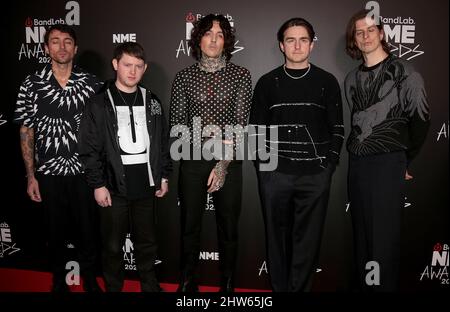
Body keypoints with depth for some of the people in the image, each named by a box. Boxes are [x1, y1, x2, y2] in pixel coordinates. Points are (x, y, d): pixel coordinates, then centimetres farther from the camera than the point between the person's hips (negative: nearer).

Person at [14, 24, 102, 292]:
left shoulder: (92, 83, -1)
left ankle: (90, 280, 33)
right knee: (56, 231, 14)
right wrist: (31, 176, -1)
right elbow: (26, 133, 2)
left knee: (87, 229, 10)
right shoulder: (32, 84, -1)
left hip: (85, 171, 0)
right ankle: (59, 281, 37)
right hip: (49, 173, 0)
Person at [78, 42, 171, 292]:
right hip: (114, 187, -3)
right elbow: (89, 149, -5)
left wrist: (164, 176, 8)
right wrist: (98, 184, -9)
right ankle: (113, 287, 28)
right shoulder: (100, 104, -3)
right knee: (113, 245, 9)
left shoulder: (151, 101, 7)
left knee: (147, 242, 15)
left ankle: (150, 284, 33)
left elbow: (163, 142, 11)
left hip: (146, 186, 3)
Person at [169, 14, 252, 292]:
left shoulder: (241, 75, 1)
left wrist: (224, 164, -14)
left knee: (228, 227, 9)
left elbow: (241, 123, -5)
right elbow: (176, 123, 3)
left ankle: (228, 284, 27)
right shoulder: (184, 77, 6)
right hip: (193, 161, 1)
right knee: (190, 226, 10)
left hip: (229, 162, -1)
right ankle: (188, 282, 29)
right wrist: (208, 139, -13)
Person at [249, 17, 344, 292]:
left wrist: (329, 165, -1)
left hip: (316, 175, 0)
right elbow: (256, 128, 8)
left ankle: (299, 288, 19)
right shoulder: (267, 83, 7)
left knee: (308, 239, 4)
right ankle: (279, 288, 25)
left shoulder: (327, 82, 6)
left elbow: (337, 129, 7)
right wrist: (262, 165, 1)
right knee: (277, 237, 10)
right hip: (274, 174, 1)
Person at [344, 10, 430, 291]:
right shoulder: (352, 79, 13)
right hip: (357, 164, 5)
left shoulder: (405, 73, -1)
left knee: (384, 237, -2)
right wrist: (355, 153, 10)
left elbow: (420, 120, -1)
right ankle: (364, 286, 24)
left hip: (388, 164, -5)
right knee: (362, 234, 11)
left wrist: (405, 161, 2)